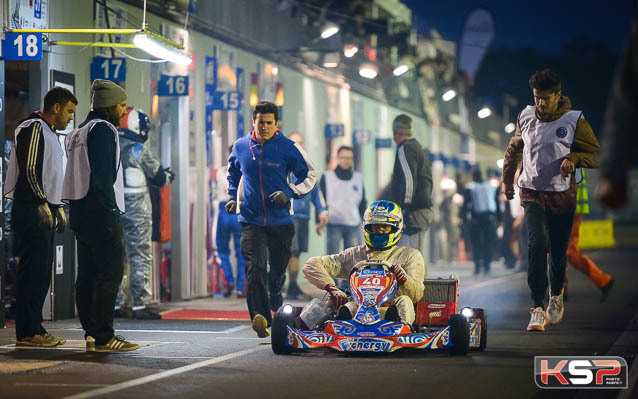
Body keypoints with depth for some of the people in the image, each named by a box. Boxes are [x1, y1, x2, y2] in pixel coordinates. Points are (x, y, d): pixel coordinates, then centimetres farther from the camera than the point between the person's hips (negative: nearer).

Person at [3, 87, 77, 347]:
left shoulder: (49, 133, 24)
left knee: (41, 273, 8)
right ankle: (28, 333, -12)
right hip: (31, 211, -10)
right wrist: (42, 203, -21)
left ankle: (34, 329, 10)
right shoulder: (34, 128, -7)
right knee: (33, 270, -11)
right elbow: (28, 170, -16)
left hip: (44, 212, 10)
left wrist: (58, 207, 23)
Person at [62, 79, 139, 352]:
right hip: (101, 216, -10)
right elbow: (104, 176, -18)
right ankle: (103, 338, -11)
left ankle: (91, 334, 12)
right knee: (110, 274, -9)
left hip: (79, 214, 10)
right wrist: (111, 210, -18)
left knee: (87, 275, 10)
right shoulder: (103, 129, -9)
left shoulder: (77, 133, 20)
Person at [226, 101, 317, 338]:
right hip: (251, 220, 0)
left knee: (278, 268, 12)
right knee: (255, 267, -18)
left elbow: (310, 175, 3)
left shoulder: (288, 148, -4)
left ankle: (275, 295, 47)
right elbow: (233, 173, 26)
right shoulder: (241, 147, 5)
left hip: (281, 220, 0)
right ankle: (261, 318, -27)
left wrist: (288, 193, -11)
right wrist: (233, 197, 12)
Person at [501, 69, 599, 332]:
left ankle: (556, 297, 36)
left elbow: (594, 154, -2)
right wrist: (507, 179, 27)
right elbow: (514, 149, 22)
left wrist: (573, 158, -22)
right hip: (532, 193, 1)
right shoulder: (525, 117, 5)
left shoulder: (574, 121, -6)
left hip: (562, 195, -1)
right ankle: (538, 308, -19)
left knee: (559, 251, 6)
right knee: (538, 242, -19)